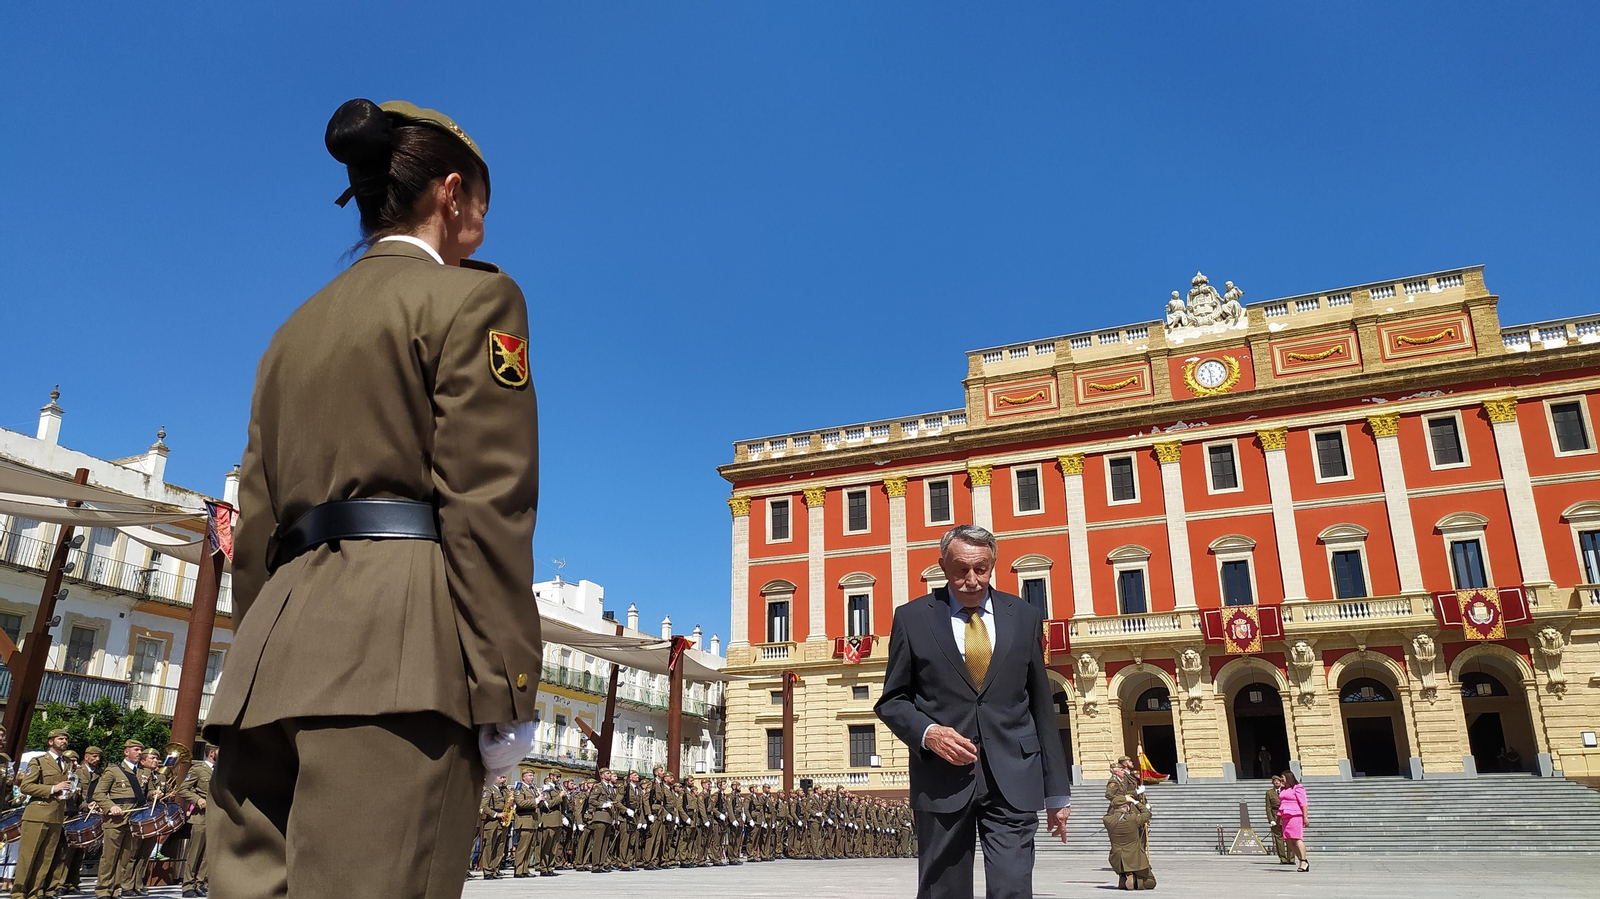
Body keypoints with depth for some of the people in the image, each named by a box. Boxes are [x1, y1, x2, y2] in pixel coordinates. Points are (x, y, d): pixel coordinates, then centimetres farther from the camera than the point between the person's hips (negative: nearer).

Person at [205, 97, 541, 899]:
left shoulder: (296, 329, 24)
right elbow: (486, 506, -10)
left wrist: (266, 670, 23)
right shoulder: (473, 298, 2)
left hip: (271, 658, 8)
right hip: (399, 655, -7)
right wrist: (505, 692, -11)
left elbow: (257, 526, 21)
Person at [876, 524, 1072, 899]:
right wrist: (927, 733, -13)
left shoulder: (1025, 617, 9)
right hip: (942, 779, -1)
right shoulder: (912, 618, 4)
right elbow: (892, 700, 7)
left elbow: (1042, 708, 11)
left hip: (1013, 781, 1)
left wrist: (1057, 792, 11)